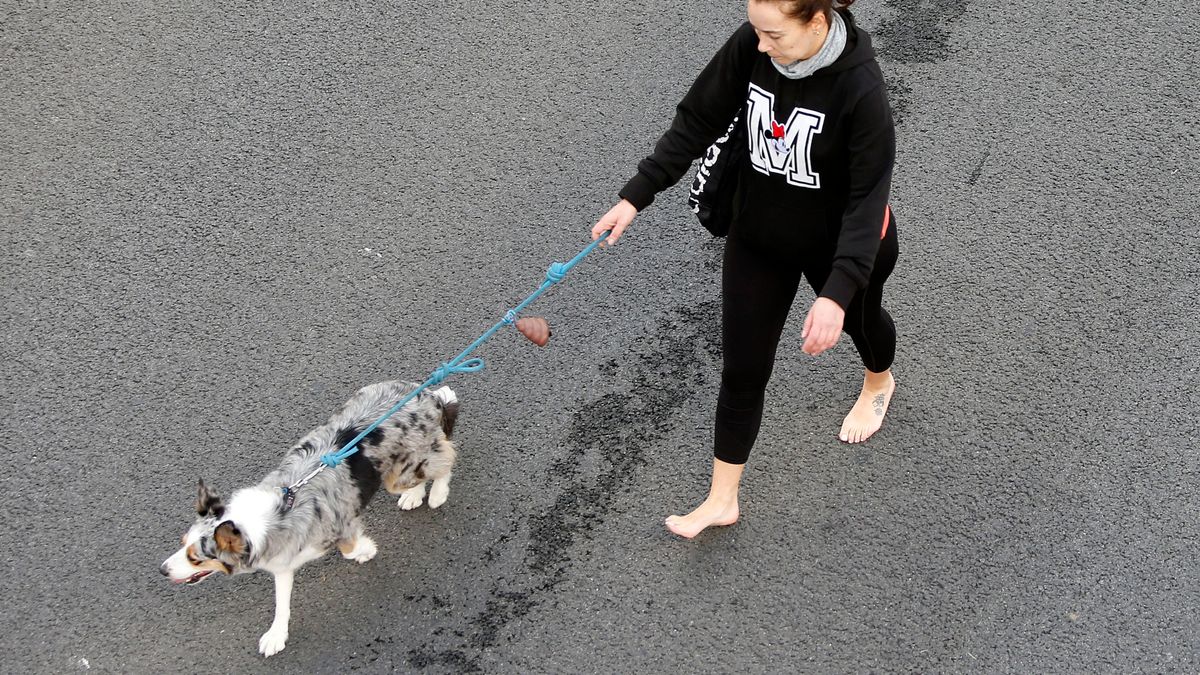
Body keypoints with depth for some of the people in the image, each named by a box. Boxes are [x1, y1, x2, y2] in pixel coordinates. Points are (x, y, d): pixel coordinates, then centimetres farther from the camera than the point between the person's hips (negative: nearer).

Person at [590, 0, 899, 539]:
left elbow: (867, 198, -30)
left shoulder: (861, 88, -33)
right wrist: (635, 196, -11)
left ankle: (878, 383, 65)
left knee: (860, 317, 29)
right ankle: (721, 499, 24)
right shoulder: (750, 47, -20)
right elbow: (697, 121, -8)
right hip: (757, 236, 3)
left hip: (837, 245, -3)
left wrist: (837, 294, -37)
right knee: (741, 371, 8)